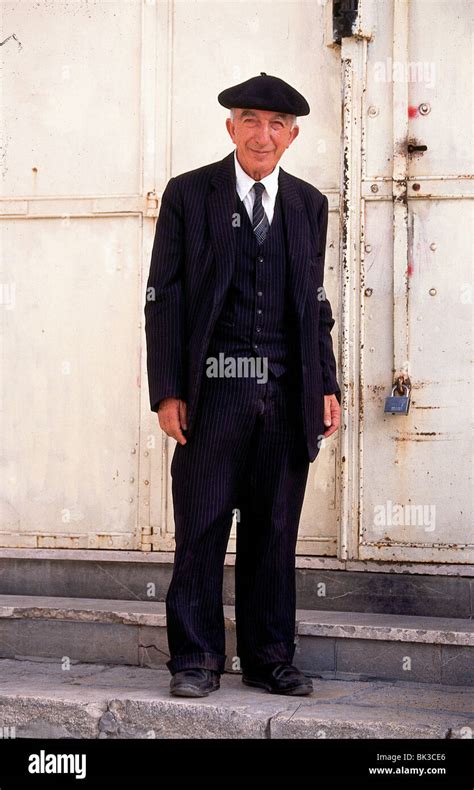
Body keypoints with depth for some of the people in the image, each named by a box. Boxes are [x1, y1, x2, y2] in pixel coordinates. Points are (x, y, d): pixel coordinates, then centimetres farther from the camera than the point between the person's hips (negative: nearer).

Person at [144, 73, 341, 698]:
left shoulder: (309, 204, 14)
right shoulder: (188, 195, 4)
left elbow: (316, 304, 17)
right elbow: (163, 297, 1)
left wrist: (327, 387, 9)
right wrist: (168, 390, -7)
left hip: (287, 393, 3)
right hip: (213, 388, -3)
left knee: (275, 531, 8)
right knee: (202, 528, 0)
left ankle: (269, 658, 18)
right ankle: (196, 659, 11)